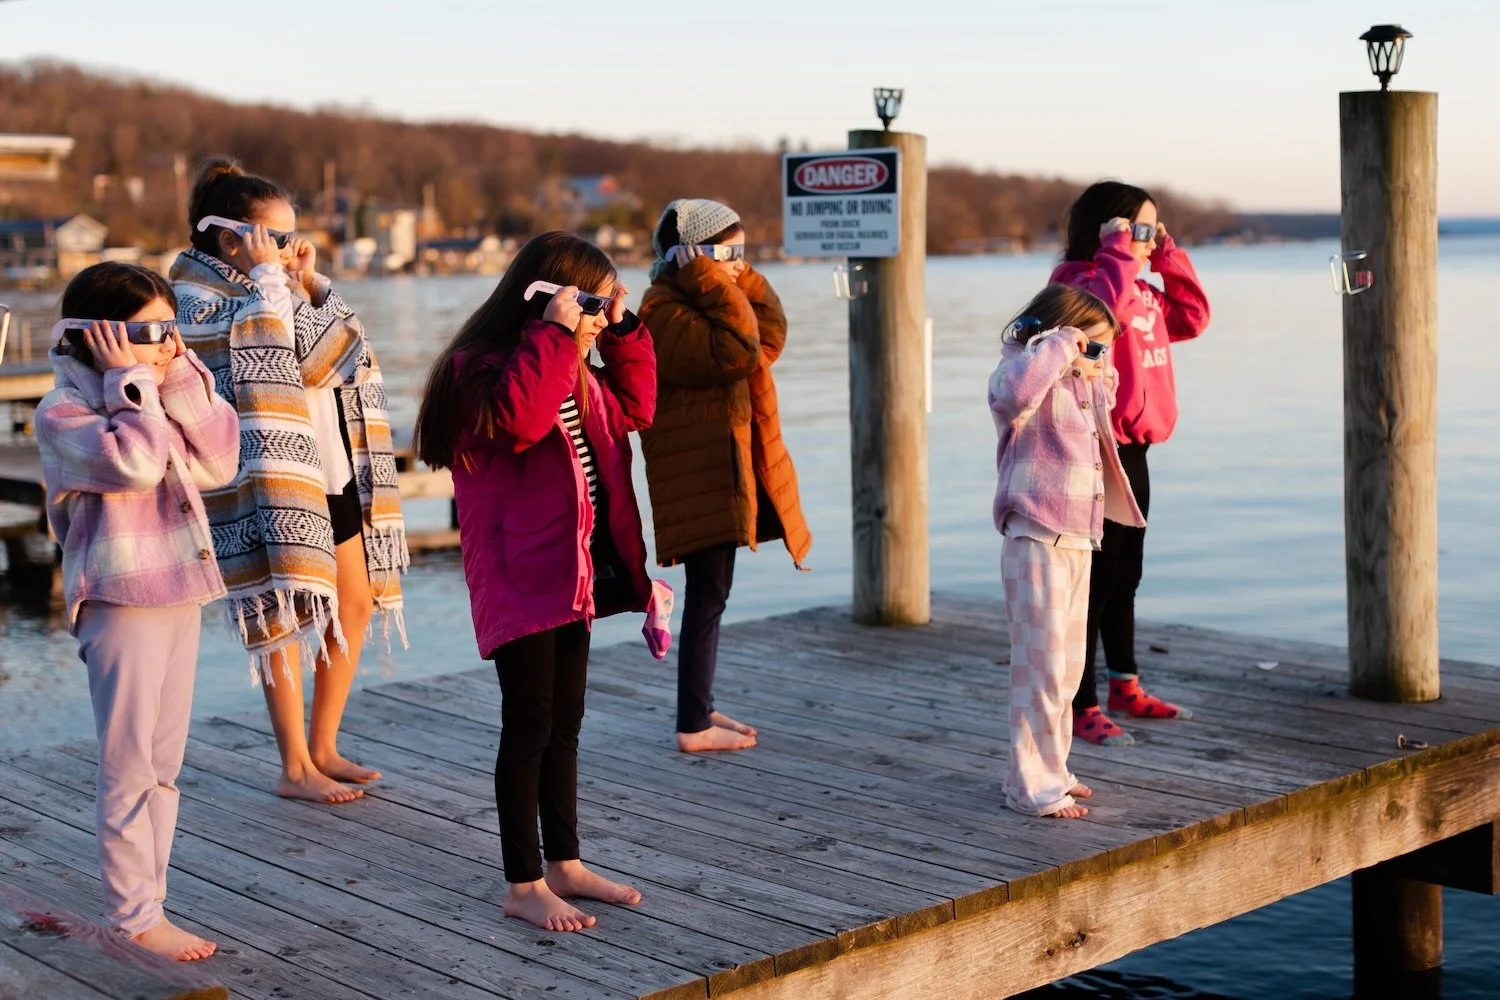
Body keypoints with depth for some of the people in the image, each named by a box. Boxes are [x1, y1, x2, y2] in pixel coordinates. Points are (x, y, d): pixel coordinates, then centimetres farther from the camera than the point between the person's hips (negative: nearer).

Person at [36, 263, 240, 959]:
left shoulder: (163, 400, 13)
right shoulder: (63, 411, -11)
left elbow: (218, 463, 1)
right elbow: (133, 463, -27)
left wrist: (181, 378, -3)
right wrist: (131, 383, -17)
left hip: (180, 594, 8)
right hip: (121, 602, -8)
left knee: (163, 766, 12)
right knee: (129, 770, -3)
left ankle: (148, 897, 20)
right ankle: (136, 918, 4)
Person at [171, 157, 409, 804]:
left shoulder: (276, 290, 14)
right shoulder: (198, 294, -9)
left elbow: (335, 359, 7)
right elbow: (271, 361, -24)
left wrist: (310, 282, 4)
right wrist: (268, 278, -18)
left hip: (333, 472, 9)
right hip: (273, 482, -8)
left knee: (356, 605, 11)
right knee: (287, 616, -3)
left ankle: (323, 748, 22)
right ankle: (295, 768, 7)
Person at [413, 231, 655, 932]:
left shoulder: (575, 376, 15)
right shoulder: (482, 368, -14)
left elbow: (633, 409, 23)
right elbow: (518, 415, -34)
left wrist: (622, 332, 13)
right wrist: (556, 336, -28)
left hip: (573, 574, 9)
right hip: (520, 580, -9)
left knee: (564, 725, 16)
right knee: (529, 727, -3)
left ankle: (564, 865, 27)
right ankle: (524, 886, 7)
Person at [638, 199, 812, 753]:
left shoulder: (705, 302, 15)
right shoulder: (665, 314, -17)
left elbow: (769, 335, 13)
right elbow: (735, 352, -29)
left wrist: (741, 280, 6)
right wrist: (716, 284, -22)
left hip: (727, 470, 10)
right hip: (699, 476, -10)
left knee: (710, 593, 16)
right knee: (707, 595, -7)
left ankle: (701, 706, 26)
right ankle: (694, 726, -1)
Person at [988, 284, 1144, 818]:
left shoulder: (1082, 384, 17)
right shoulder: (1021, 370, -13)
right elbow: (1014, 392, -38)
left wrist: (1100, 377, 20)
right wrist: (1060, 347, -26)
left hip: (1078, 541, 10)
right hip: (1038, 540, -10)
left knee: (1068, 668, 17)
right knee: (1042, 666, -6)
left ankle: (1052, 770, 29)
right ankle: (1032, 786, 2)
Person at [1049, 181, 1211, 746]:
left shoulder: (1140, 292, 17)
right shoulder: (1081, 283, -13)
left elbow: (1192, 318, 21)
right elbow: (1104, 304, -35)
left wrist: (1168, 256, 15)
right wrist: (1119, 251, -23)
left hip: (1132, 451, 10)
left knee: (1125, 577, 19)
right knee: (1095, 580, -5)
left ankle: (1125, 688, 31)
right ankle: (1081, 705, 3)